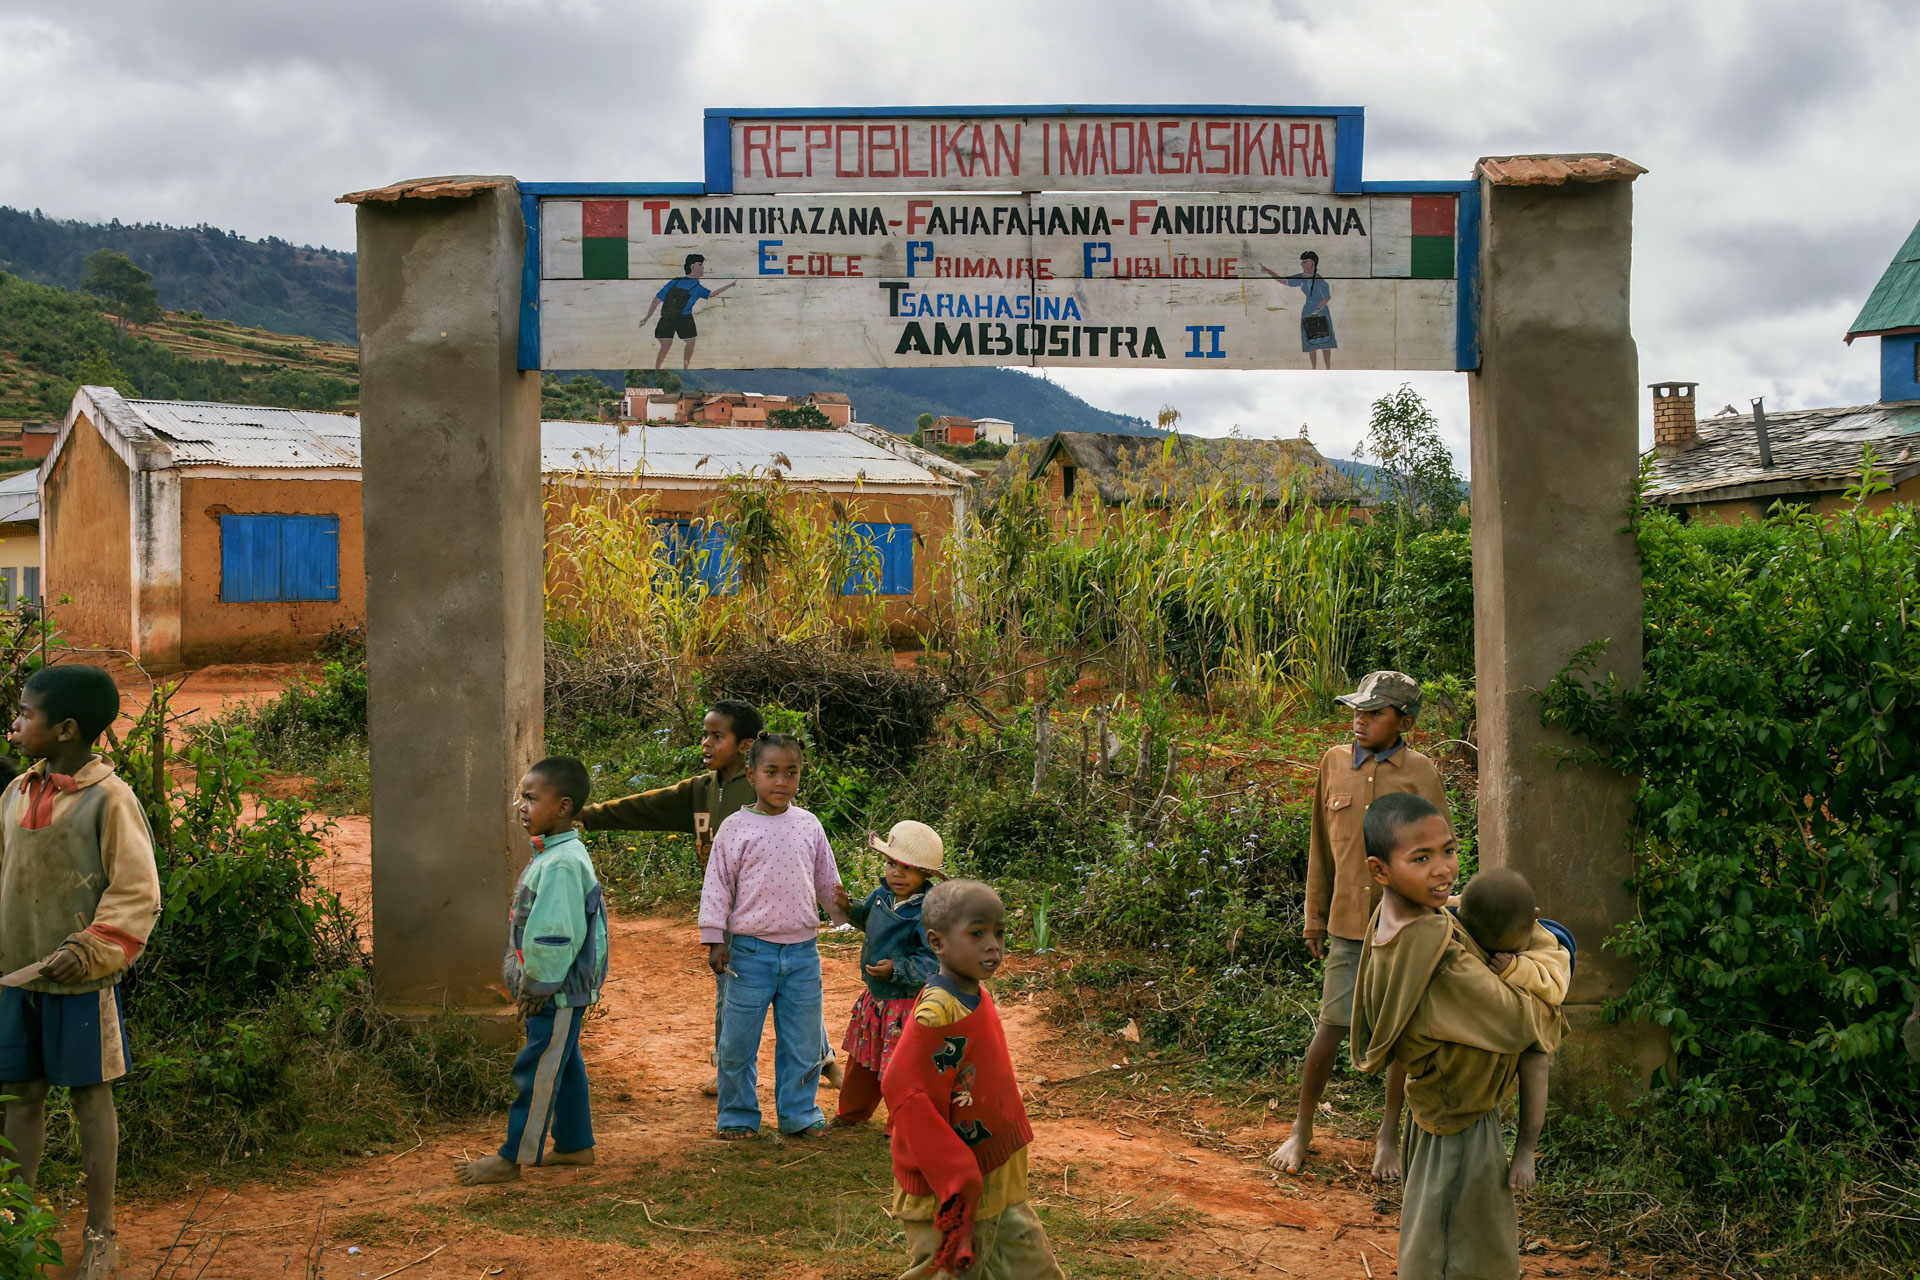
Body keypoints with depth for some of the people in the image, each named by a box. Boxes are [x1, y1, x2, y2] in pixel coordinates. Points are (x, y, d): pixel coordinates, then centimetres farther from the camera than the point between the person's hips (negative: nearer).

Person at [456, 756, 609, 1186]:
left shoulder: (562, 864, -23)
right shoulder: (553, 856, 10)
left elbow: (554, 935, -26)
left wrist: (537, 985, -17)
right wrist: (533, 983, 16)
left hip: (558, 993, -10)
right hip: (560, 990, 10)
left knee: (536, 1070, 0)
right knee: (564, 1065, 19)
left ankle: (511, 1158, 9)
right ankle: (576, 1144, 30)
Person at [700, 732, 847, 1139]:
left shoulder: (808, 825, 6)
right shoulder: (736, 828, -4)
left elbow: (828, 883, 17)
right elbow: (718, 885, -1)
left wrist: (846, 917, 22)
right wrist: (715, 939, -4)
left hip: (802, 951, 3)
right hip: (752, 949, -3)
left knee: (802, 1041, 10)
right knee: (738, 1041, 4)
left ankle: (798, 1113, 24)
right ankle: (738, 1115, 21)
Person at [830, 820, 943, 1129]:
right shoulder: (882, 895, -2)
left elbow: (936, 963, -29)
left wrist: (897, 970, -36)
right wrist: (849, 908, 5)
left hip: (906, 1003, -9)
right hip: (875, 998, 9)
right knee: (863, 1058, 26)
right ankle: (852, 1112, 48)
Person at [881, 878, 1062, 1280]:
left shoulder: (977, 998, 6)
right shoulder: (939, 1013, -23)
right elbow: (904, 1091, -26)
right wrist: (955, 1178, -24)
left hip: (1000, 1186, 9)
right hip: (948, 1194, -9)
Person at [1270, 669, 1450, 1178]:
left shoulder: (1420, 773, -3)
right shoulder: (1334, 763, 3)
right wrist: (1314, 919, 12)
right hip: (1348, 924, 1)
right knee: (1331, 1027, 0)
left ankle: (1389, 1135, 24)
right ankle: (1301, 1130, 17)